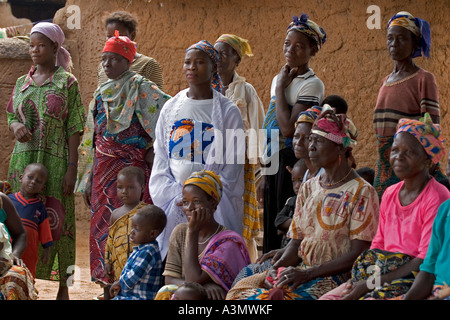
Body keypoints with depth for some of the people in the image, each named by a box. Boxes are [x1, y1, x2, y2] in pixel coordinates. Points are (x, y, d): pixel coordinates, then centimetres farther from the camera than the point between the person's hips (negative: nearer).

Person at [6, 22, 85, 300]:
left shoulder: (67, 83, -2)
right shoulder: (22, 82, 13)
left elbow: (74, 129, -5)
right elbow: (11, 117, 20)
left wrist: (72, 167, -11)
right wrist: (15, 126, -6)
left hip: (55, 162, -4)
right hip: (24, 159, 5)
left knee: (56, 221, -2)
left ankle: (62, 286, 5)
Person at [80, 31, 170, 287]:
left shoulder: (140, 87, -6)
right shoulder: (102, 92, 16)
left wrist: (155, 149, -13)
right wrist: (90, 176, 18)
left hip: (130, 166, -7)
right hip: (103, 167, 7)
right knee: (101, 221, 4)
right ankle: (107, 284, 10)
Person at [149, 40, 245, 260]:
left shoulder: (228, 111, 1)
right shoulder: (171, 108, 11)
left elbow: (233, 165, -2)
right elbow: (161, 158, 10)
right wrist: (176, 196, -5)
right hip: (173, 201, 3)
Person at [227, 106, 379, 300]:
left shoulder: (362, 192, -4)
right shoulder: (308, 188, 17)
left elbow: (359, 253, -12)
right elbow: (295, 242, 16)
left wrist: (309, 273, -18)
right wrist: (276, 267, -6)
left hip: (337, 277, -7)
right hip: (301, 269, 7)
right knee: (241, 289, -15)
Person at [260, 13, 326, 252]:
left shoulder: (312, 84, -10)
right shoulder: (279, 79, 14)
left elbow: (289, 127, -22)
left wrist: (280, 88, -12)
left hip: (293, 164, -8)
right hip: (274, 165, 8)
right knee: (271, 233, 10)